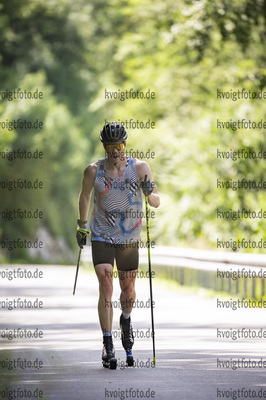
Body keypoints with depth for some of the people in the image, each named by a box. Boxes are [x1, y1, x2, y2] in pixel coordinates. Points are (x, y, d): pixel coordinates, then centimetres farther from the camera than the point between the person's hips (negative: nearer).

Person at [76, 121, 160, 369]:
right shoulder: (93, 171, -9)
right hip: (102, 237, -1)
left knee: (128, 291, 13)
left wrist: (150, 194, -33)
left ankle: (126, 321, 46)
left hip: (129, 238, 1)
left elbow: (156, 202, -11)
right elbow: (84, 196, 11)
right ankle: (107, 346, -11)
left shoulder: (140, 168, -10)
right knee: (106, 288, -13)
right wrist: (82, 225, 18)